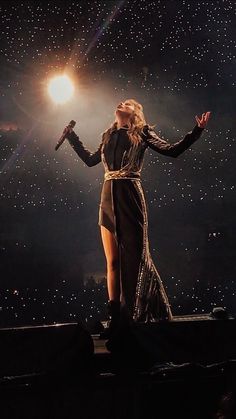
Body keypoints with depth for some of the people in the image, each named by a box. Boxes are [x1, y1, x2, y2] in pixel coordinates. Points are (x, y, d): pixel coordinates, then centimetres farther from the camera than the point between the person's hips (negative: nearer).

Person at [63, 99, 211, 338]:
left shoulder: (142, 133, 7)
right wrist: (72, 137, 34)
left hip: (130, 197, -4)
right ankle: (116, 319, 6)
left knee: (135, 257, -5)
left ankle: (155, 314, 5)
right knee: (113, 261, 3)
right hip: (109, 198, 5)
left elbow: (172, 150, 1)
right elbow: (90, 160, 31)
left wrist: (196, 131, -6)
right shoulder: (108, 136, 20)